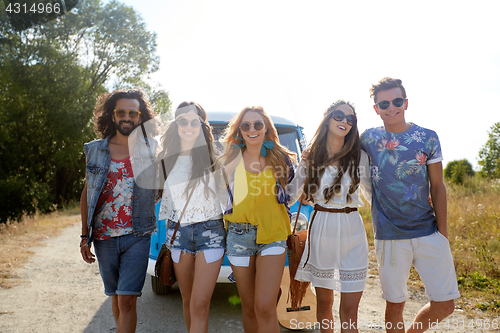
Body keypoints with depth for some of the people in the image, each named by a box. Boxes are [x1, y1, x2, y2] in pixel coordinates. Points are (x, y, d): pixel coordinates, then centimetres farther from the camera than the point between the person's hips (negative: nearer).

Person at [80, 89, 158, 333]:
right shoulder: (95, 150, 6)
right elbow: (86, 193, 10)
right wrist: (85, 236, 7)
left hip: (137, 237, -3)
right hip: (104, 238, 3)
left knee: (127, 299, -6)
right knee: (116, 295, 16)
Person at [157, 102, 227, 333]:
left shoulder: (213, 156, -1)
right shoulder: (166, 159, 7)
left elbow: (225, 194, 5)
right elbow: (164, 198, 14)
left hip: (210, 231, -3)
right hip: (178, 233, 3)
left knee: (200, 304, -8)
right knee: (187, 301, 13)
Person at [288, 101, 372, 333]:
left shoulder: (359, 157, 3)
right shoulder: (311, 157, 3)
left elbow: (371, 194, 10)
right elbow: (290, 195, 6)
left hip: (352, 233, 0)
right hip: (321, 229, 1)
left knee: (349, 311, 0)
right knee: (323, 303, 12)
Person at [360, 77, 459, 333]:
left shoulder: (428, 138, 1)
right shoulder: (368, 138, 2)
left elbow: (437, 187, 3)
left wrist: (443, 232, 0)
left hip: (429, 233, 1)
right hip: (389, 236, 0)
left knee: (445, 304, 2)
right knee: (395, 303, 7)